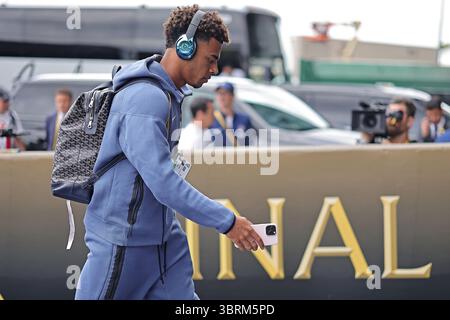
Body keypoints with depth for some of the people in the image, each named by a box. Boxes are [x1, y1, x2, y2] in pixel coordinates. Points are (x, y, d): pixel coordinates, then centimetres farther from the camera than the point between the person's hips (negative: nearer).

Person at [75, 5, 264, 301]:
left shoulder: (172, 94, 8)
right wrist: (227, 222, -27)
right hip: (124, 240, -9)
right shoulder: (145, 100, -23)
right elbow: (165, 184, -29)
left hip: (165, 237, 9)